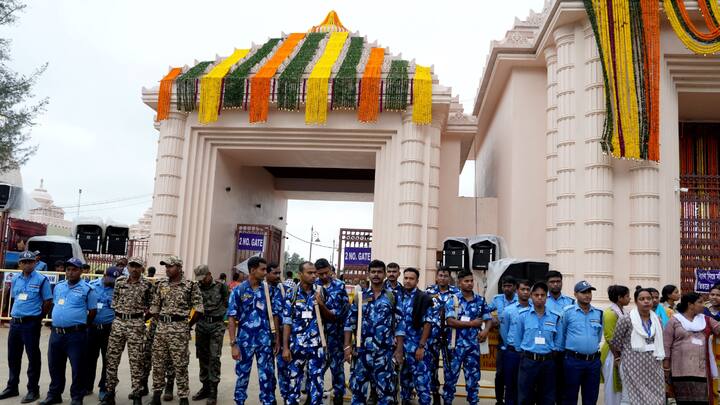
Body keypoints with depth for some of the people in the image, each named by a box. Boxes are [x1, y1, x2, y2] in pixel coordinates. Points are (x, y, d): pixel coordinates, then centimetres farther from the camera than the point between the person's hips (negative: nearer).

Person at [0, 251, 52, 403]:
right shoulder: (15, 279, 9)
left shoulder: (41, 279, -9)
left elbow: (48, 301, -7)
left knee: (33, 357, 1)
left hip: (31, 324, -6)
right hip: (15, 322, 6)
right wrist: (14, 313, 16)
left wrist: (38, 317, -1)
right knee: (13, 356, 15)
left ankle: (33, 390, 9)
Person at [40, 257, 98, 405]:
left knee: (77, 368, 1)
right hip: (56, 333, 6)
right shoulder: (58, 286, 11)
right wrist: (59, 321, 15)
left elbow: (93, 311, -3)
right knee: (55, 366, 16)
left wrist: (79, 325, 4)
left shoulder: (87, 289, -6)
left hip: (76, 335, -5)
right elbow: (55, 306, 22)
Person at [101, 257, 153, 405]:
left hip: (136, 324, -3)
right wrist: (120, 311, 8)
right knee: (112, 358, 6)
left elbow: (150, 305, 4)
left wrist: (143, 317, -2)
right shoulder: (120, 281, 6)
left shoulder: (147, 285, -2)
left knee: (136, 360, -1)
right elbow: (114, 300, 15)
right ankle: (110, 393, 17)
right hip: (118, 321, 3)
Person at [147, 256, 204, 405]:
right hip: (162, 326, 5)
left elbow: (199, 309, -7)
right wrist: (161, 322, 11)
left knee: (180, 364, -1)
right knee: (158, 362, 9)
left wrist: (188, 326, -1)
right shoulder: (161, 284, 8)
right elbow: (154, 306, 15)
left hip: (179, 327, -5)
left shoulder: (190, 285, -6)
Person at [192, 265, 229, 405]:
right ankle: (205, 387, 21)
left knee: (214, 357, -6)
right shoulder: (198, 288, 6)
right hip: (201, 325, 4)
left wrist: (219, 317, -2)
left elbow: (228, 304, 0)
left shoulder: (221, 286, -4)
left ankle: (213, 391, -2)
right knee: (203, 357, 10)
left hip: (216, 326, -4)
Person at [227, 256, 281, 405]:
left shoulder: (268, 290, 2)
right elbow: (231, 319, -6)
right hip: (245, 340, -2)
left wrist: (277, 338, 4)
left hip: (265, 341, 2)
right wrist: (233, 344, -11)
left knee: (267, 375, 5)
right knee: (242, 375, 10)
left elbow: (275, 315, 7)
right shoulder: (239, 290, -6)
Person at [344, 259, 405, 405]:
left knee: (384, 389, 4)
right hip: (361, 350, 1)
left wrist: (399, 350, -4)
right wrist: (347, 346, -2)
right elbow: (350, 322, 6)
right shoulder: (360, 295, 7)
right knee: (357, 387, 6)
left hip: (384, 351, -1)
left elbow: (400, 325, 2)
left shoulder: (392, 297, 3)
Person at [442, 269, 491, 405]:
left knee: (473, 376, 10)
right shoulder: (453, 300, -5)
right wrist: (472, 324, -14)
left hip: (474, 344, 3)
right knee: (451, 375, 5)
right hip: (456, 344, -3)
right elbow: (450, 321, -15)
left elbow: (488, 319, 7)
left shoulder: (480, 300, 5)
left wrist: (486, 330, -14)